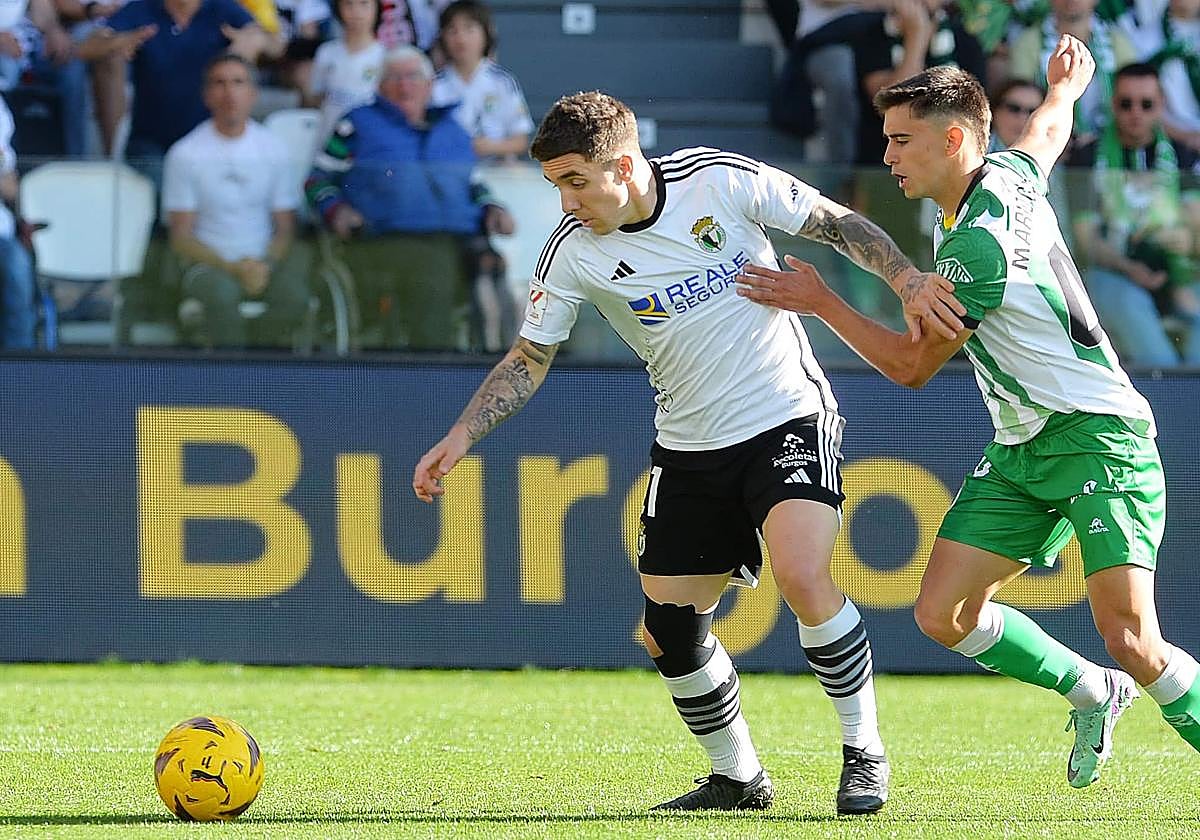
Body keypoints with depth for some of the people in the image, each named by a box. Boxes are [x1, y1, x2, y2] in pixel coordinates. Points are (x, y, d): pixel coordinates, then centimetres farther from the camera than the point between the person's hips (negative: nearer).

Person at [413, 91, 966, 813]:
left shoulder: (721, 181, -13)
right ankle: (737, 777, 23)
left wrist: (908, 280, -17)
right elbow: (528, 360, 3)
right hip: (689, 448, 4)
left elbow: (838, 223, -4)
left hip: (789, 416, -4)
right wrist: (459, 439, -7)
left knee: (802, 573, -26)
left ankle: (865, 753, -10)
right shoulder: (573, 251, -6)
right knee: (669, 632, 1)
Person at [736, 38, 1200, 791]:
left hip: (1098, 439, -9)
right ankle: (1092, 694, 19)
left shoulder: (977, 246, -21)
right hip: (1022, 452, 9)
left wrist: (821, 303, -6)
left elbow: (912, 365, -11)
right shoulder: (1010, 174, 5)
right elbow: (1048, 130, 31)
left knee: (1129, 640, -21)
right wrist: (1066, 86, 53)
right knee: (944, 614, 0)